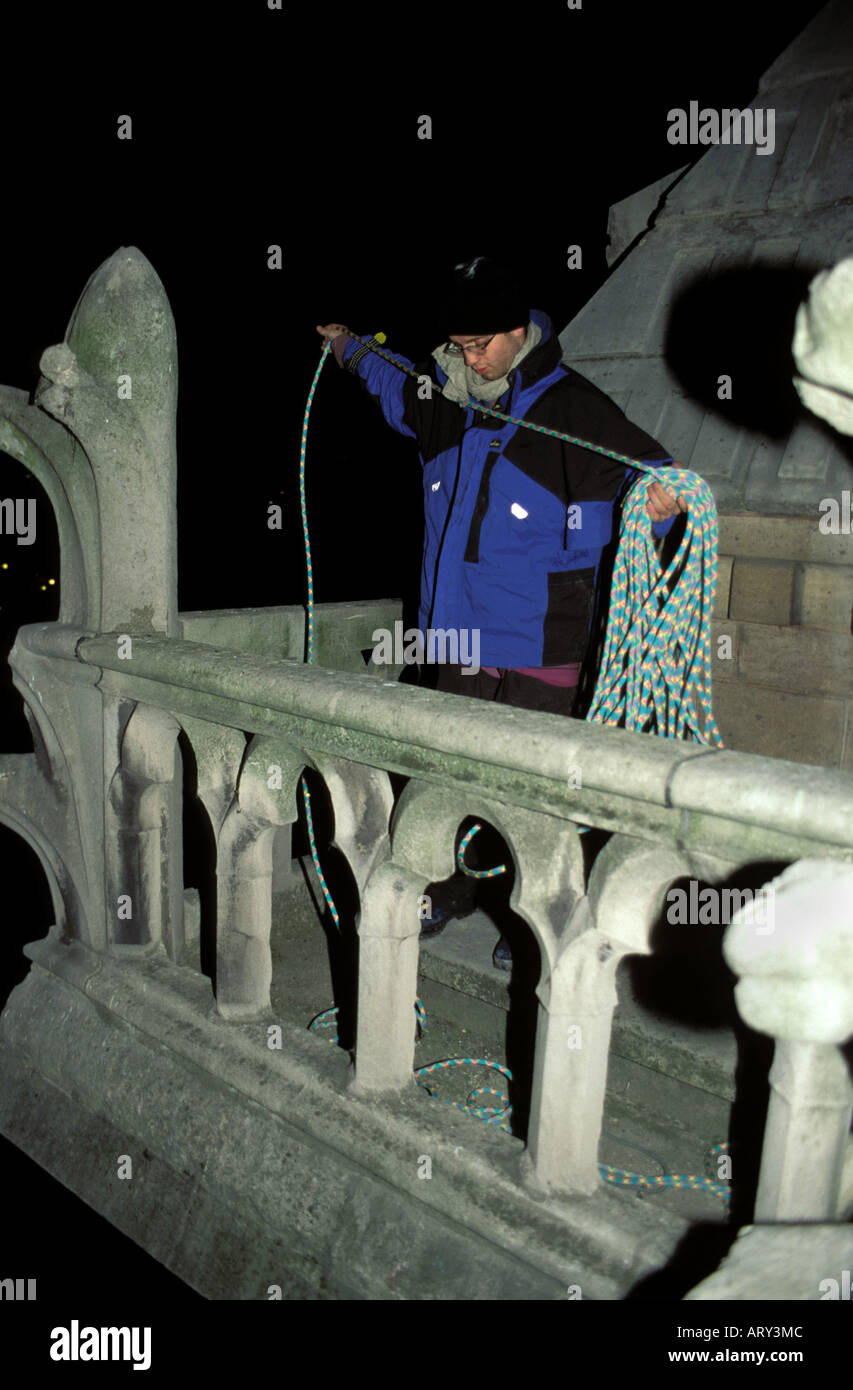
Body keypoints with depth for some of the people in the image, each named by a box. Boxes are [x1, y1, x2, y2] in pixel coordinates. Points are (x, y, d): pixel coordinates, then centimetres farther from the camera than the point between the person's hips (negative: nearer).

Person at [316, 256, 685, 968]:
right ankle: (452, 893, 35)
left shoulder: (573, 407, -13)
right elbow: (400, 389, 30)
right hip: (459, 625, 6)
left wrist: (660, 498, -38)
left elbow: (645, 465, -17)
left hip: (538, 638, -6)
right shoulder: (446, 394, 6)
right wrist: (349, 349, 32)